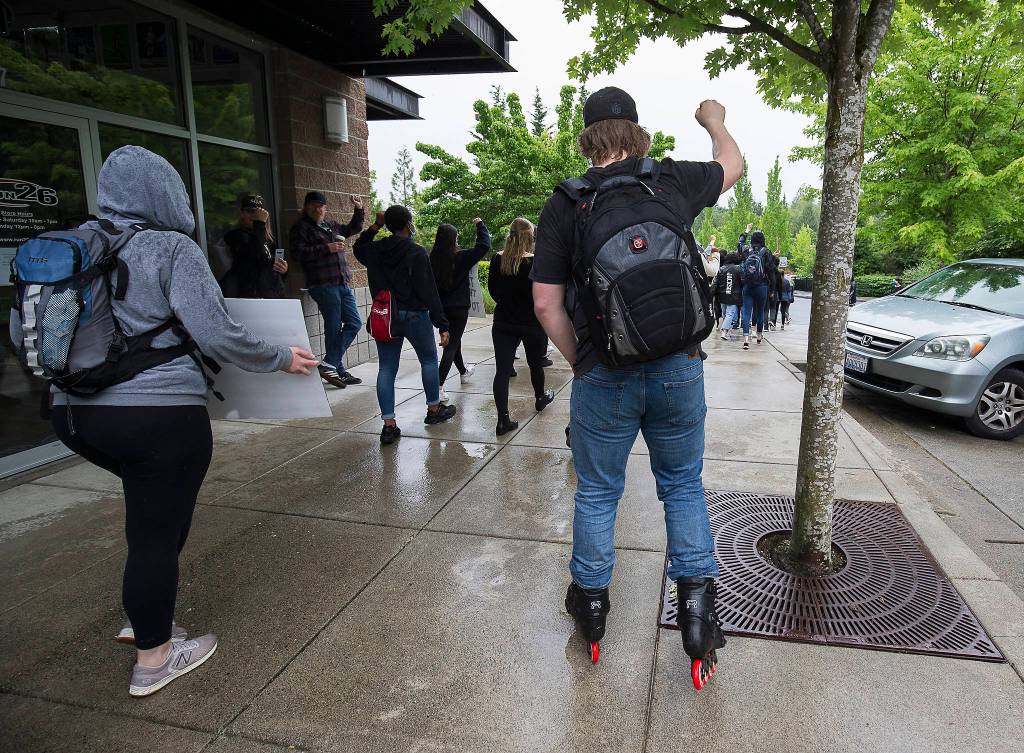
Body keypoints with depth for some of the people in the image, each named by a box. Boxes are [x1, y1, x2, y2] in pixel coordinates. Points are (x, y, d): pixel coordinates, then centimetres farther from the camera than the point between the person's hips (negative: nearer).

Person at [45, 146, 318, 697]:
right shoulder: (172, 248, -10)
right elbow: (217, 335, -16)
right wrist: (283, 359, -3)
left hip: (74, 413, 8)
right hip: (158, 414, -7)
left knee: (163, 503, 27)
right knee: (156, 531, 6)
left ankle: (144, 617, 36)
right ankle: (154, 660, 23)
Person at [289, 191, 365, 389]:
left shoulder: (331, 225, 21)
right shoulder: (301, 228, 0)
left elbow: (354, 228, 37)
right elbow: (299, 252, -14)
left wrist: (358, 209, 23)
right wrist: (327, 248, -16)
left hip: (342, 283, 8)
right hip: (324, 285, -8)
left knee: (354, 323, 4)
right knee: (334, 327, -6)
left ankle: (330, 365, 9)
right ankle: (334, 368, 2)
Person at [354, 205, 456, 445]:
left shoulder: (374, 251, 2)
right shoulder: (417, 253, -13)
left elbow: (358, 247, 28)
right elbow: (429, 292, -15)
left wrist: (375, 226, 20)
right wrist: (442, 325, -12)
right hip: (414, 316, -4)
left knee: (386, 368, 6)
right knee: (429, 359, 17)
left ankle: (389, 424, 4)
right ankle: (434, 409, 28)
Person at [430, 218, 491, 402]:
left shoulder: (433, 259, -7)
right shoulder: (460, 258, -17)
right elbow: (484, 246, -11)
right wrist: (480, 225, 2)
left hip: (441, 309, 5)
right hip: (458, 309, -5)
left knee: (453, 340, 24)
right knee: (451, 345, -1)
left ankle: (463, 372, 47)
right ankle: (439, 386, -12)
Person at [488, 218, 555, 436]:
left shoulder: (497, 261, -3)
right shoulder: (535, 263, -16)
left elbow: (492, 290, 7)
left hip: (503, 323, 2)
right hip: (532, 324, -2)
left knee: (502, 370, -1)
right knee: (536, 363, 21)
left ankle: (503, 419, -7)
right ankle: (540, 398, 45)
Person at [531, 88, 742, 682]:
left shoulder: (563, 205, -3)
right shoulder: (673, 181, 2)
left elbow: (547, 304, -5)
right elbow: (733, 164, 24)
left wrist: (579, 361, 9)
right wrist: (715, 120, 44)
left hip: (604, 377, -1)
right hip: (678, 370, 2)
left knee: (597, 494, 16)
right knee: (684, 485, 20)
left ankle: (591, 600, 32)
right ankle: (698, 600, 21)